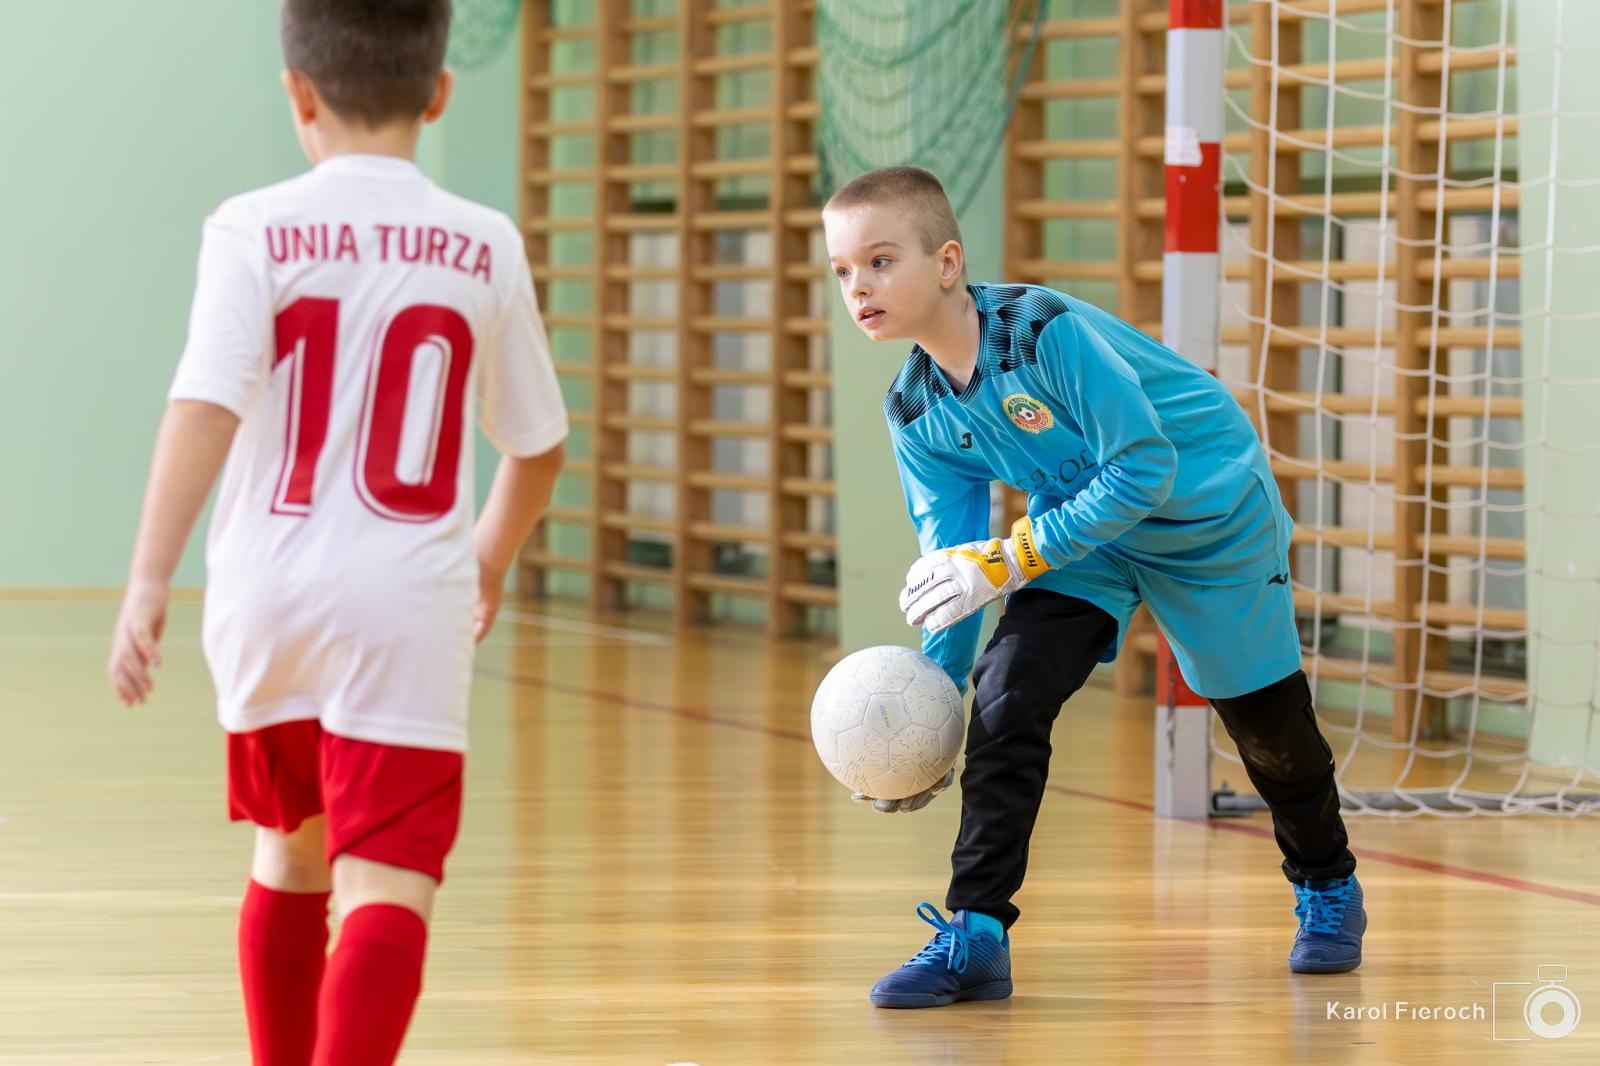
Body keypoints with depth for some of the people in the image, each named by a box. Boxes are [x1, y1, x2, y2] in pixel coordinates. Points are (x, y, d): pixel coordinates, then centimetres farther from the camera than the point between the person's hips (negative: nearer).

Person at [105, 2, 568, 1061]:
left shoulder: (254, 231, -2)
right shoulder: (486, 249, 3)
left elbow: (205, 409, -14)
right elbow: (538, 446, 13)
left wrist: (148, 584, -16)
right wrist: (493, 556, 32)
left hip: (269, 593, 2)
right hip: (410, 610, -2)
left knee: (290, 854, 23)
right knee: (388, 889, -9)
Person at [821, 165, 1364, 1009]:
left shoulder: (1049, 333, -34)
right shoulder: (917, 413, -13)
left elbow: (1146, 469, -34)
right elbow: (949, 568, -7)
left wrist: (1010, 560, -34)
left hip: (1208, 515, -5)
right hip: (1081, 529, 5)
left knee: (1265, 719, 11)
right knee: (1003, 699, -17)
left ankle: (1327, 886, 39)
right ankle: (975, 934, -15)